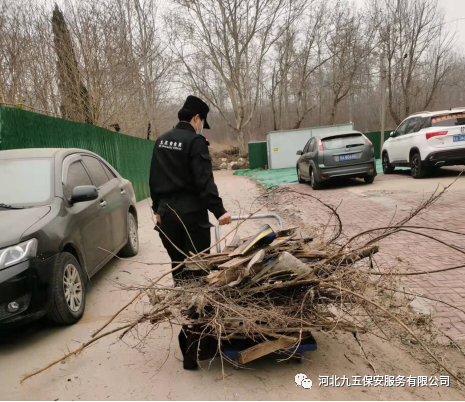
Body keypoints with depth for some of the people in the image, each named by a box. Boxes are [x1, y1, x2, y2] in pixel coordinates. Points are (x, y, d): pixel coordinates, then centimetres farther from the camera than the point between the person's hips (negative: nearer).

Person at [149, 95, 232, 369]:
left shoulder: (161, 141, 14)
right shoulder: (195, 141, -9)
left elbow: (154, 180, 20)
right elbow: (204, 181, -19)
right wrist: (218, 210, -20)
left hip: (167, 215, 8)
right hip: (191, 215, -7)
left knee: (179, 271, 16)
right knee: (196, 273, -4)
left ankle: (186, 333, 25)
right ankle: (192, 346, -4)